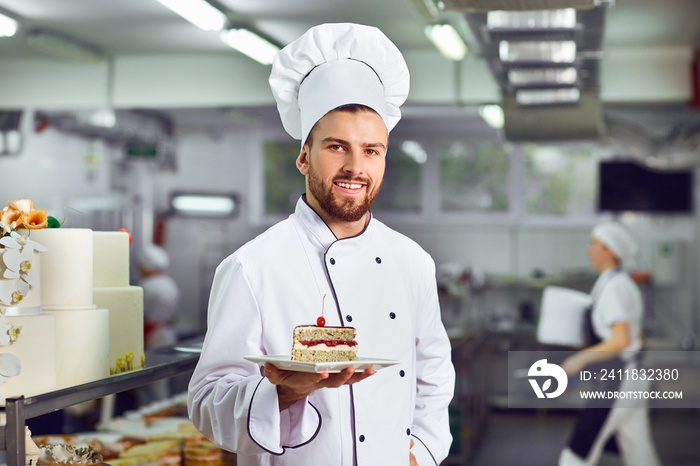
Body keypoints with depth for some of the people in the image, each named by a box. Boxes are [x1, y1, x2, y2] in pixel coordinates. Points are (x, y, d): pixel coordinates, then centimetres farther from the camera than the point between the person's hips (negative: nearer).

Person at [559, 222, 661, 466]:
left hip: (617, 384, -10)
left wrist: (581, 358, -19)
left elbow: (621, 340, -26)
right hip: (633, 380, 10)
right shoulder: (625, 284, 13)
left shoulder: (612, 289, -17)